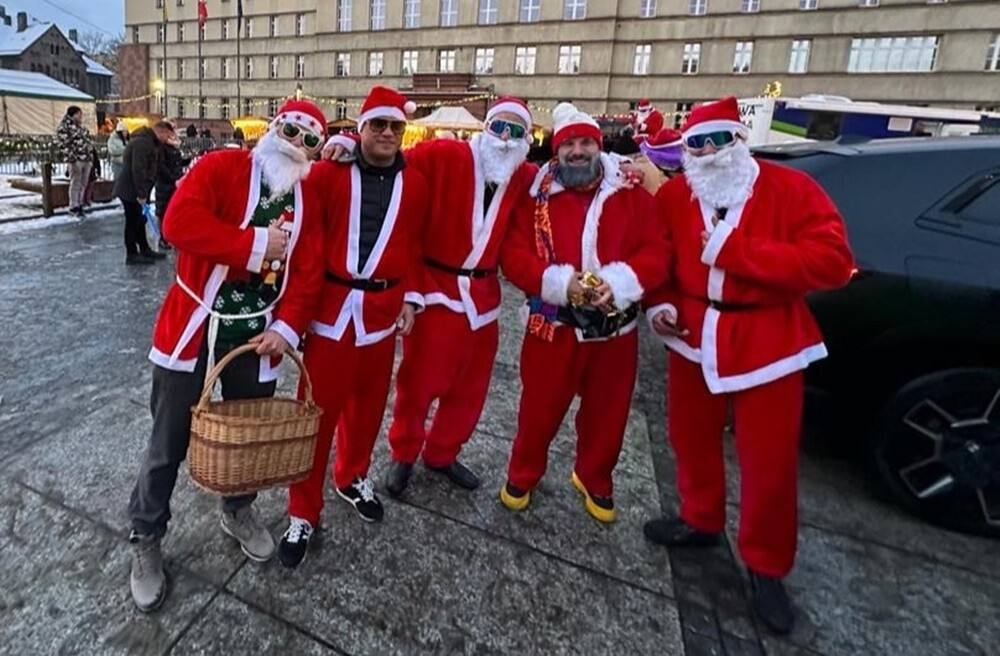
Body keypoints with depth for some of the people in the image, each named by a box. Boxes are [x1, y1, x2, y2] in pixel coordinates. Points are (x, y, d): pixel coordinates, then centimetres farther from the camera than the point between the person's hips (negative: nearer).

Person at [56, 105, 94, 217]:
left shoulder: (81, 127, 17)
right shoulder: (64, 127, -7)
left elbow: (88, 142, 21)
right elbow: (63, 144, -13)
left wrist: (91, 157, 13)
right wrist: (72, 158, -18)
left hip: (87, 159, 7)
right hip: (76, 160, -7)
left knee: (83, 184, 11)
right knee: (75, 184, -3)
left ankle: (80, 204, 19)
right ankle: (74, 207, 4)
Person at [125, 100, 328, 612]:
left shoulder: (309, 196, 4)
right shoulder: (219, 167, -8)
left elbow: (308, 269, -1)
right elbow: (180, 222, -24)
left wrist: (286, 327, -13)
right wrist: (256, 244, -22)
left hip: (257, 336, 4)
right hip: (193, 327, -3)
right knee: (170, 442, 9)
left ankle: (238, 512, 43)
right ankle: (145, 539, 31)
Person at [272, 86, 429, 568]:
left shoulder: (414, 182, 5)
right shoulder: (329, 172, -3)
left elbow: (414, 247, 9)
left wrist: (411, 299, 4)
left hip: (383, 307, 3)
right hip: (331, 304, -2)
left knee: (368, 402, 15)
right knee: (318, 409, 3)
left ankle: (352, 477, 39)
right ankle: (303, 512, 18)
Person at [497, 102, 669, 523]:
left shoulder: (631, 193, 2)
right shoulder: (537, 195, 0)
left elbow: (656, 252, -3)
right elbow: (514, 254, -7)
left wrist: (619, 282, -23)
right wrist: (559, 283, -22)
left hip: (615, 329, 2)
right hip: (553, 327, -1)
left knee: (606, 413, 16)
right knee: (539, 410, 11)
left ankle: (594, 480, 42)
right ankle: (522, 475, 37)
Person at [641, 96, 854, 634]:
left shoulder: (791, 189, -9)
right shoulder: (672, 196, 2)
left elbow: (832, 261, -19)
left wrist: (735, 250, -24)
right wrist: (660, 303, -9)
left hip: (766, 342, -3)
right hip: (694, 336, 4)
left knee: (769, 462, 5)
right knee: (692, 439, 17)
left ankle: (765, 567, 28)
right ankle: (701, 521, 43)